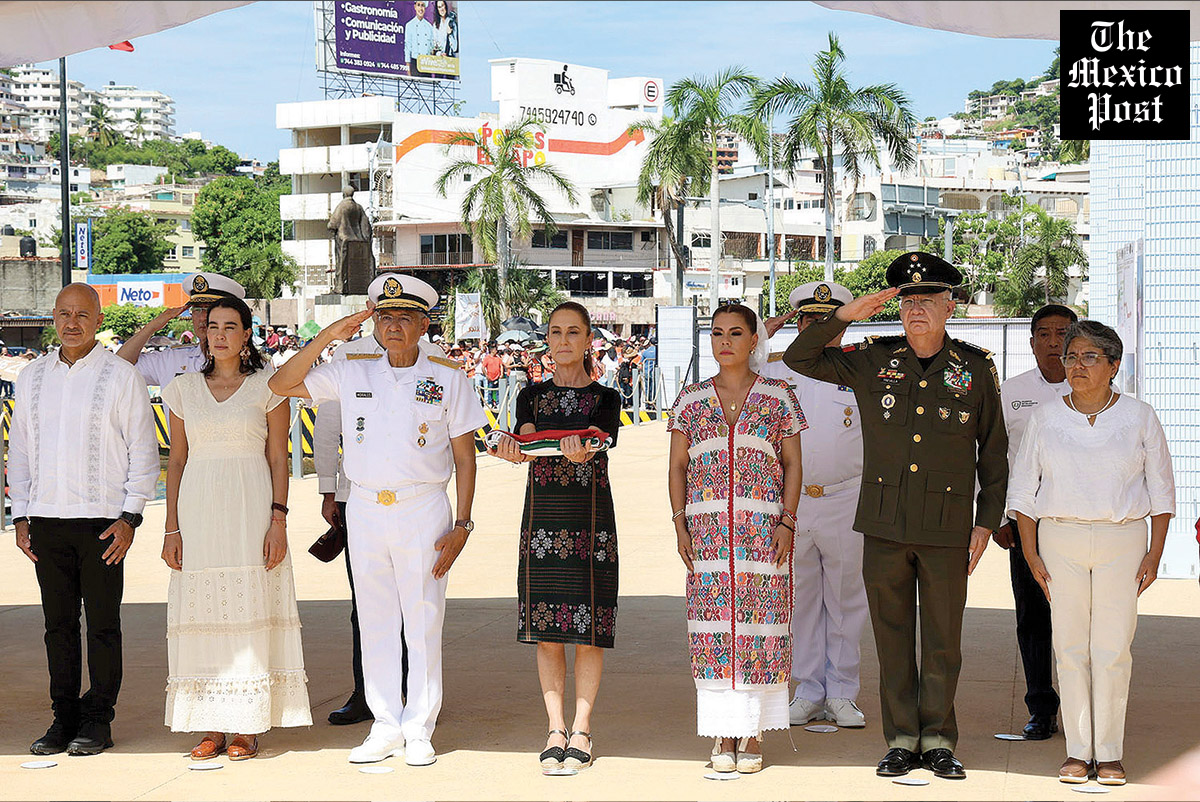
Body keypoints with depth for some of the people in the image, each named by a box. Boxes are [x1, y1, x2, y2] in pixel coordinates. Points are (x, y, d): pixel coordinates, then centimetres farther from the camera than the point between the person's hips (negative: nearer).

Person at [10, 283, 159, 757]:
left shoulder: (121, 376, -1)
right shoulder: (32, 377, 11)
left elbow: (144, 451, -1)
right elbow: (20, 449, 16)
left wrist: (130, 518, -8)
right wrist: (21, 517, 9)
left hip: (102, 520, -4)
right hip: (46, 519, 4)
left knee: (102, 624, 0)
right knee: (58, 623, 7)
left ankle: (98, 719, 9)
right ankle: (64, 717, 15)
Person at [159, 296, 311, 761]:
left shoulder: (267, 387, 3)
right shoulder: (184, 389, 10)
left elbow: (279, 460, 2)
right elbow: (177, 461, 11)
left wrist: (278, 521, -8)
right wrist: (171, 527, 5)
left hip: (251, 512, -2)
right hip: (198, 511, 3)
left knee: (248, 613, -3)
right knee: (202, 615, 2)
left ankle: (247, 727, 3)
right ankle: (210, 728, 8)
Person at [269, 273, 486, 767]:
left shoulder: (447, 379, 2)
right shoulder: (352, 376, 8)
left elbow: (464, 457, 3)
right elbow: (281, 385, 5)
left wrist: (461, 525, -4)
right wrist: (328, 336, -2)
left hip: (423, 510, -3)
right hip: (365, 510, 3)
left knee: (423, 623, -1)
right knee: (375, 621, 6)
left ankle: (419, 730, 8)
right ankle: (386, 728, 15)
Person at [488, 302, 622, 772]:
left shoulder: (605, 399, 5)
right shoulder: (532, 396, 11)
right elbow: (524, 442, -7)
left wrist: (581, 451, -39)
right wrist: (515, 449, -31)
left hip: (590, 518, -2)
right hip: (542, 516, 2)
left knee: (588, 629, -2)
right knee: (546, 628, 3)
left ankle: (581, 729, 6)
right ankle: (555, 730, 10)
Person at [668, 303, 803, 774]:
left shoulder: (777, 396, 7)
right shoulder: (691, 399, 11)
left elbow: (792, 465, 5)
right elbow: (677, 467, 11)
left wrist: (787, 523, -5)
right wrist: (680, 525, 1)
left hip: (764, 527, -1)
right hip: (708, 530, 2)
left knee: (759, 624, -3)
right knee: (714, 625, -2)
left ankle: (753, 734, 5)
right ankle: (723, 734, 6)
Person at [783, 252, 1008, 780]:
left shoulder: (976, 368, 4)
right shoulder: (873, 361, 5)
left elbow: (993, 451, 9)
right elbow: (799, 358, 5)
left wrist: (987, 521, 4)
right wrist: (846, 315, -7)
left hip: (947, 527, -1)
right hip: (884, 523, 1)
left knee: (943, 638, 4)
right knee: (892, 635, 5)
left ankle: (938, 740, 16)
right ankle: (902, 740, 15)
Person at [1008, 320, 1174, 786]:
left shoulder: (1140, 417, 4)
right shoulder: (1045, 419, 7)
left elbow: (1162, 489, 6)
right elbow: (1023, 490, 9)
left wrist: (1154, 554, -1)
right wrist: (1031, 554, 2)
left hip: (1122, 541, -1)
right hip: (1060, 541, 1)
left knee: (1112, 650, -4)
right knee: (1070, 648, 0)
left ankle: (1109, 753, 4)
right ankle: (1077, 752, 7)